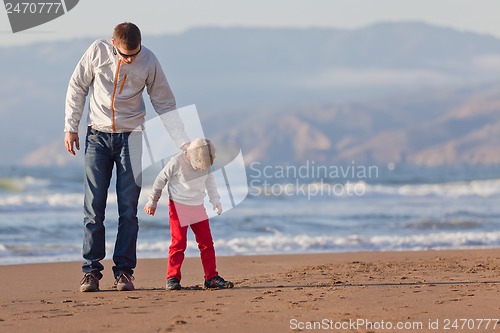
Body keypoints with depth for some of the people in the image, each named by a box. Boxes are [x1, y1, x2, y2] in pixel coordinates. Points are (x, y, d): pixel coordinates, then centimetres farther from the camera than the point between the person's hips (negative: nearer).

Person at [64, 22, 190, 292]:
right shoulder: (98, 52, -10)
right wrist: (71, 127, 3)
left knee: (128, 208, -3)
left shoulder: (149, 61, -10)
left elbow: (165, 105, -1)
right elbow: (77, 87, 3)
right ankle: (91, 271, 1)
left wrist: (184, 143, -6)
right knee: (93, 207, -3)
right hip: (97, 136, 0)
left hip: (130, 137, 0)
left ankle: (124, 270, 2)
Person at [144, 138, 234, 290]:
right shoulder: (176, 163, -18)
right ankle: (172, 278, -4)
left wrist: (215, 200, 18)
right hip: (178, 207, -5)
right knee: (178, 242, -10)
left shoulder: (205, 163, -4)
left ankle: (211, 277, 6)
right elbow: (161, 180, -6)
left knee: (207, 242, 1)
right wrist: (152, 202, 1)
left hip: (198, 207, 5)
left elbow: (209, 179, 16)